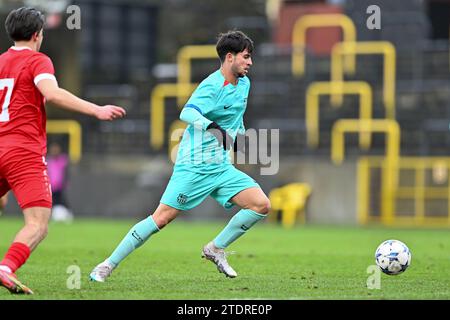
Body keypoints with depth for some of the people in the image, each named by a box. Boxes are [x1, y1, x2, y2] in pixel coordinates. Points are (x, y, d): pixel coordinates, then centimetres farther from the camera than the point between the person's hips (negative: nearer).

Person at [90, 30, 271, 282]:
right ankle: (109, 265, 1)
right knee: (162, 218, -10)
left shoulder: (244, 84, 9)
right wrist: (212, 127, -50)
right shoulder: (212, 86, -16)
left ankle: (216, 249, 7)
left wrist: (239, 134, 33)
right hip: (194, 166, -7)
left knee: (262, 205, -8)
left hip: (221, 167, 7)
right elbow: (187, 113, -35)